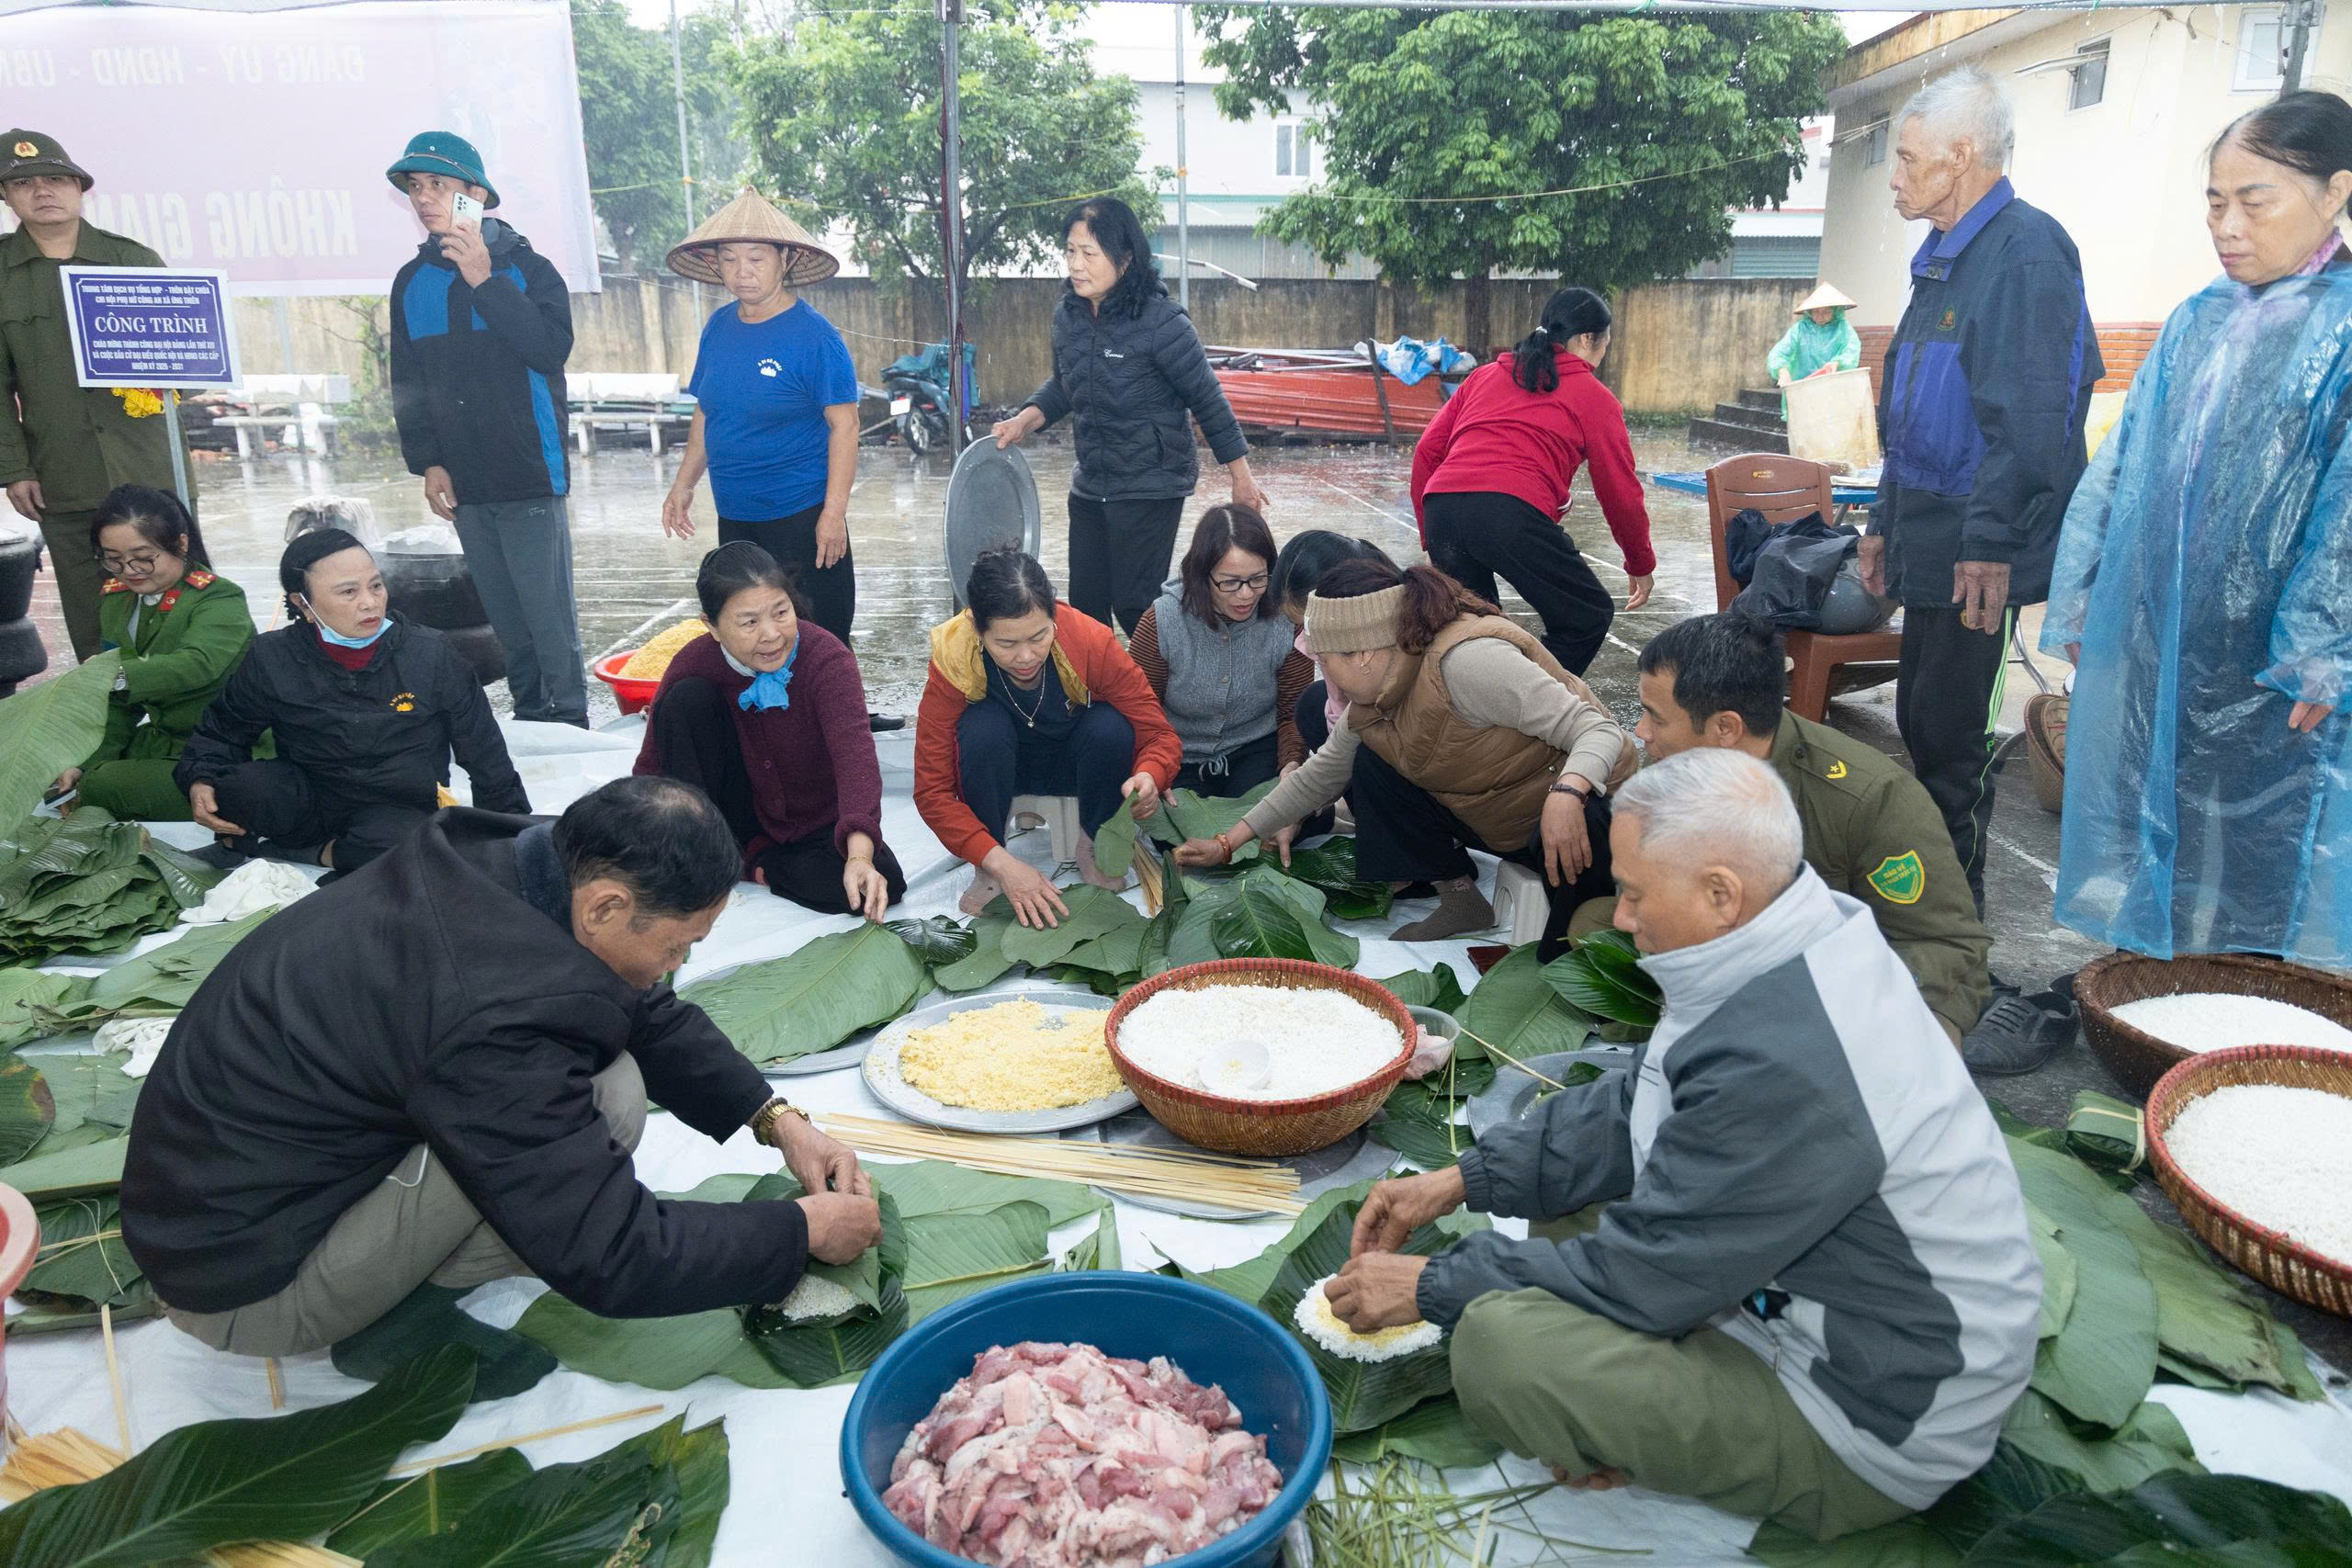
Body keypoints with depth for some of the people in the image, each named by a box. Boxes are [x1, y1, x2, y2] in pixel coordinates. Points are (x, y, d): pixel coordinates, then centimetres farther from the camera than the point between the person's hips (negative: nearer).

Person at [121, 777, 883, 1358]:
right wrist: (803, 1232, -15)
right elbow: (611, 1262, -28)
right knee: (607, 1093, -24)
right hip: (241, 1283, -9)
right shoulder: (497, 1019, -35)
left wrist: (777, 1119, -1)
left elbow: (656, 1019, 7)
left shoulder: (509, 862, -9)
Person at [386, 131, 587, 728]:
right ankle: (528, 715, 20)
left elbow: (551, 349, -17)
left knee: (549, 613, -6)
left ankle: (569, 720, 4)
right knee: (504, 616, 10)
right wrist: (427, 462, 4)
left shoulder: (527, 269, -1)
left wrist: (484, 281, -18)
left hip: (530, 477, -5)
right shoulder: (411, 283, 12)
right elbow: (406, 383, 14)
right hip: (462, 484, 5)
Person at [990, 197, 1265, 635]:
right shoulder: (1068, 317, 2)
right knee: (1084, 608, 9)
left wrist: (1242, 479, -5)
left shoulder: (1161, 322, -17)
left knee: (1134, 606, -7)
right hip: (1090, 485, 7)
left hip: (1153, 487, -7)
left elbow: (1208, 399, -10)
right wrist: (1024, 421, 0)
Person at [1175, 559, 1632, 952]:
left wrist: (1567, 795, -50)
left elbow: (1600, 732, -29)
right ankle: (1460, 898, 2)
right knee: (1372, 762, -1)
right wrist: (1228, 842, 11)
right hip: (1496, 822, 8)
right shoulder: (1381, 690, 0)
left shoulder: (1466, 660, -28)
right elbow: (1324, 772, 12)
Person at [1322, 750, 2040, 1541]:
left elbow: (1644, 1274, -22)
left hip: (1867, 1437, -9)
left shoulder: (1782, 1065, -34)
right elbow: (1633, 1107, 7)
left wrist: (1432, 1286, -10)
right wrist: (1463, 1180, 3)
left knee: (1496, 1342, -24)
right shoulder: (1810, 943, -4)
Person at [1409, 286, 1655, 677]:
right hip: (1513, 512, -5)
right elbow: (1620, 492, 16)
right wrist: (1642, 566, 30)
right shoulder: (1593, 396, 16)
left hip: (1440, 506, 5)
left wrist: (1433, 542, 27)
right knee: (1589, 617, 12)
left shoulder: (1483, 376, 28)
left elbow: (1427, 451, 21)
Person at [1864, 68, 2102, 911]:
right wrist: (1885, 523, 21)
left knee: (1948, 738, -3)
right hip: (1930, 542, 10)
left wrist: (1991, 541, -25)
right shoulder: (1946, 258, 16)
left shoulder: (2024, 249, -14)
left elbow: (2029, 415, -22)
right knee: (1921, 717, 16)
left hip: (1973, 553, -9)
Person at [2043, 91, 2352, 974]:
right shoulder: (2196, 323, 9)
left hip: (2265, 662, -5)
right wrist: (2077, 598, 8)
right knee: (2144, 822, 12)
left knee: (2253, 838, 5)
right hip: (2150, 638, 5)